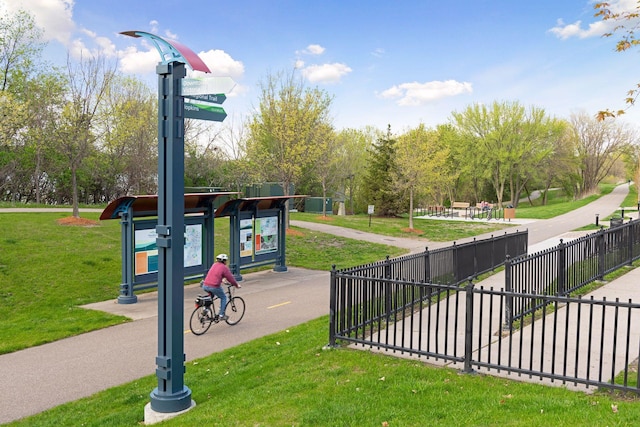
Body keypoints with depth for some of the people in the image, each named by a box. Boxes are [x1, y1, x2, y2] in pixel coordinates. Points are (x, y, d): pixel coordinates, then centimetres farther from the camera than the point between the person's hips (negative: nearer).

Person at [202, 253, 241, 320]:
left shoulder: (214, 265, 19)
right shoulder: (224, 268, -2)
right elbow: (230, 278, 1)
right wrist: (237, 285, 16)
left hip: (205, 286, 7)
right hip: (214, 287, -6)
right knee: (224, 297, 16)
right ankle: (221, 315, 13)